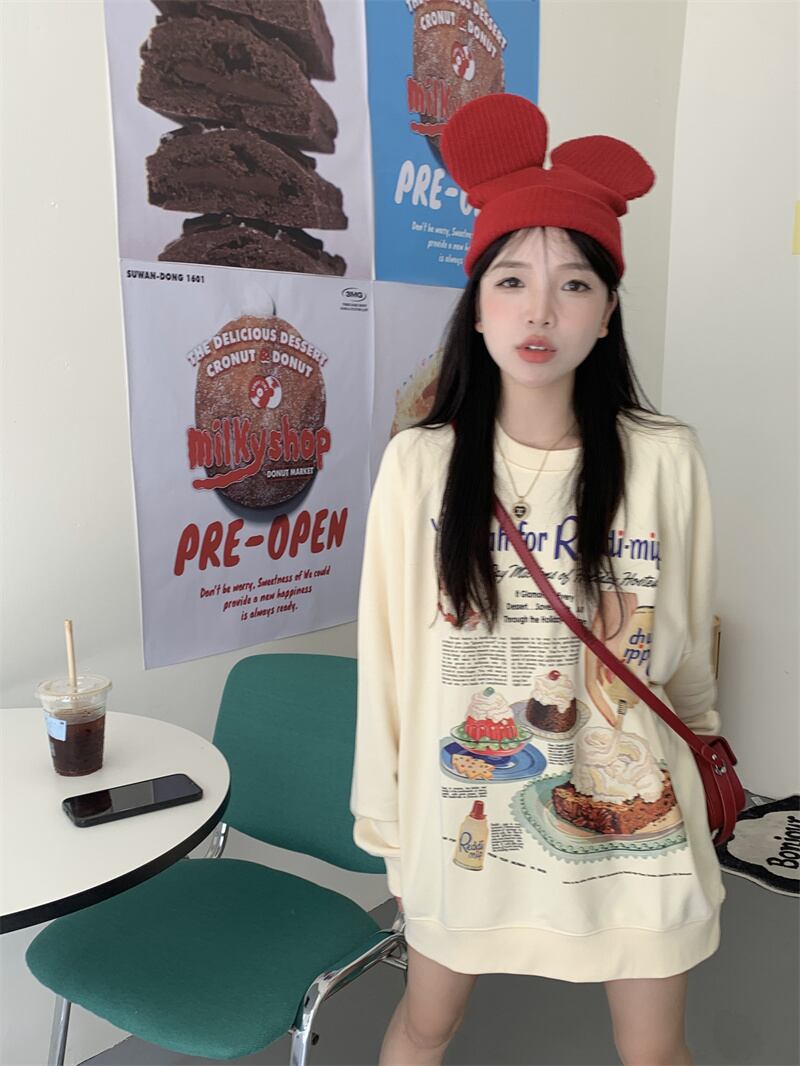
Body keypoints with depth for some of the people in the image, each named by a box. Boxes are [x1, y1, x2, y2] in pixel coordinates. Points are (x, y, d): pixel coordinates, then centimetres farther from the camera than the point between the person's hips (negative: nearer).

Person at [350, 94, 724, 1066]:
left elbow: (685, 644, 3)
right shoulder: (420, 462, -11)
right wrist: (389, 816, 2)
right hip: (468, 804, 1)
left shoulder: (664, 460, -12)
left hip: (629, 813, 0)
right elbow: (389, 654, -4)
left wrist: (701, 746, 16)